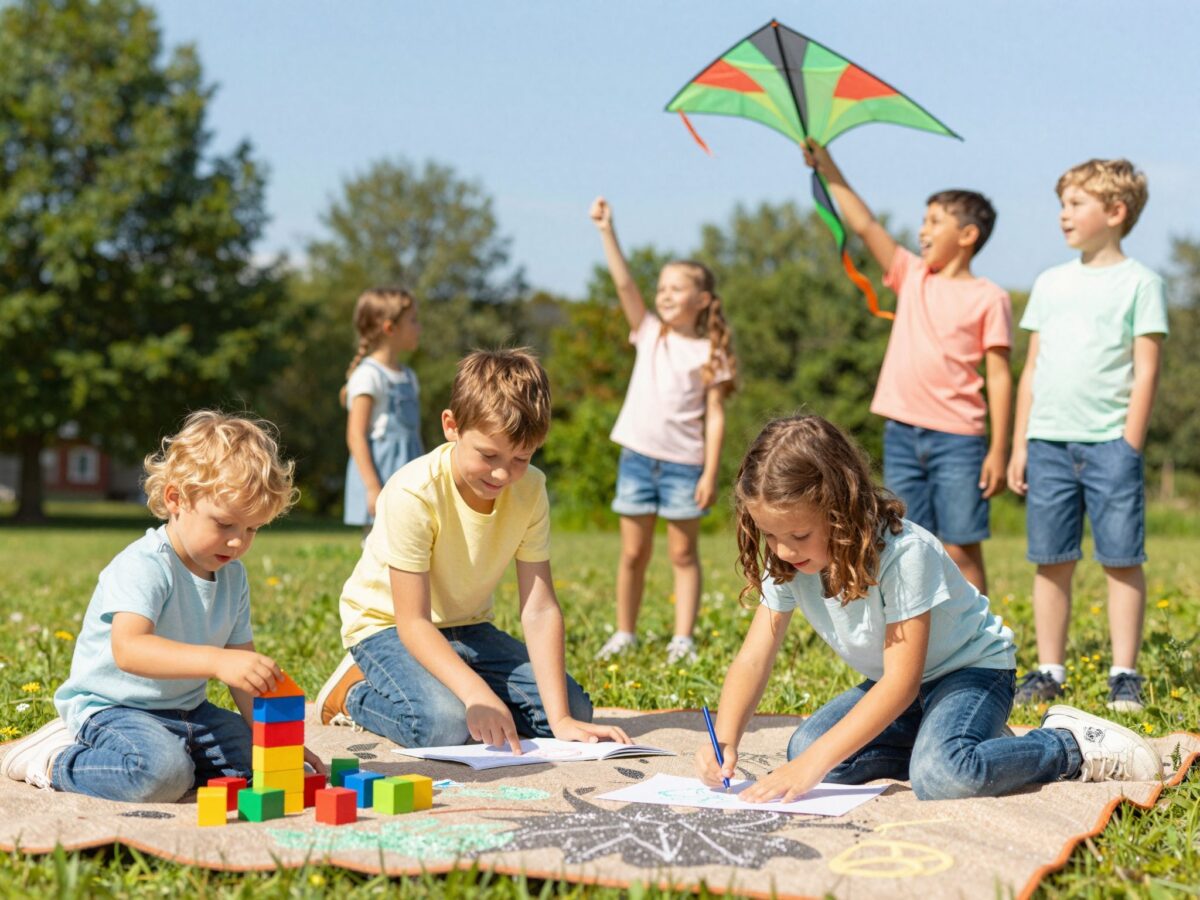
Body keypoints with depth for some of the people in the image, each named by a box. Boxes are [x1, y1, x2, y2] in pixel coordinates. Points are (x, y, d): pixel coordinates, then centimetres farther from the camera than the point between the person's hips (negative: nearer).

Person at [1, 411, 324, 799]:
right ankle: (58, 761, -6)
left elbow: (244, 665, 10)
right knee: (162, 771, -34)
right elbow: (128, 649, -39)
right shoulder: (143, 567, -22)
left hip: (185, 710, 9)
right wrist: (216, 660, -51)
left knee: (252, 756, -6)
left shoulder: (234, 577, 5)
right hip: (111, 705, -9)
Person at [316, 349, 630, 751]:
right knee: (446, 725, -33)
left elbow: (540, 609, -17)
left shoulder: (531, 490, -14)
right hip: (387, 624, -5)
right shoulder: (413, 493, -29)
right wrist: (476, 692, -45)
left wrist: (560, 718, -27)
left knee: (576, 709, -8)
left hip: (466, 627, 6)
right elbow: (413, 622, -29)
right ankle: (353, 692, -3)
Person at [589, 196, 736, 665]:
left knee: (683, 554, 4)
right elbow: (624, 283, -4)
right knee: (633, 553, 8)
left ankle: (683, 639, 8)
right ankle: (624, 634, 17)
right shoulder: (649, 333, 7)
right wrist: (607, 232, -13)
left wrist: (710, 472, -10)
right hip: (638, 455, 3)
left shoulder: (710, 352, -1)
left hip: (684, 462, -3)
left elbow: (714, 415, -4)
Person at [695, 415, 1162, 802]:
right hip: (892, 684, 7)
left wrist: (815, 763, -39)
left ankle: (1071, 745, -10)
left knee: (940, 777, -35)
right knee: (803, 747, -17)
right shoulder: (787, 564, -13)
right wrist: (724, 742, -31)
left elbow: (901, 682, -33)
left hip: (971, 668, -7)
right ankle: (957, 750, -2)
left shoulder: (902, 553, -32)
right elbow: (754, 658, -12)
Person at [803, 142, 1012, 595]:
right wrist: (829, 171, 4)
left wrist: (999, 451, -10)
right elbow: (865, 226, 9)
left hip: (957, 439, -5)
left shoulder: (988, 297, -3)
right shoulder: (912, 277, 11)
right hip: (901, 435, 5)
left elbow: (999, 377, -5)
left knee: (961, 549, -2)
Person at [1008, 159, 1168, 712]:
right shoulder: (1050, 283, 14)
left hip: (1109, 443, -4)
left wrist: (1130, 448, -10)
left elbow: (1145, 372, -3)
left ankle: (1124, 674, 6)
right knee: (1051, 561, 6)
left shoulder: (1139, 282, 1)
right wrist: (1019, 445, 11)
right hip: (1049, 441, 4)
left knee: (1122, 560, -1)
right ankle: (1049, 670, 13)